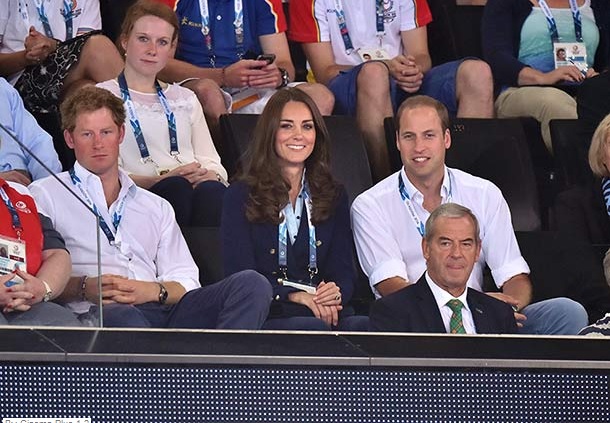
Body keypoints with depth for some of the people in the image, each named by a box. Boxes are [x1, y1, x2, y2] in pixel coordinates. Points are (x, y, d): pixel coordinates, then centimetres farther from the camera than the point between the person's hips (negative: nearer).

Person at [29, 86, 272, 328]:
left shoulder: (156, 207, 32)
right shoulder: (46, 195, 18)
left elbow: (185, 281, 20)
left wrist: (154, 290, -2)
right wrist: (83, 288, -13)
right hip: (96, 315, -5)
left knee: (252, 284, -20)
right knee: (124, 318, -44)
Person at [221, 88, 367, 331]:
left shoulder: (333, 196, 22)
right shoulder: (241, 196, 9)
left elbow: (343, 271, 14)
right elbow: (240, 276, -1)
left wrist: (335, 293, -13)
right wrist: (295, 296, -18)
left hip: (327, 313, 3)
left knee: (363, 326, -35)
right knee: (316, 328, -40)